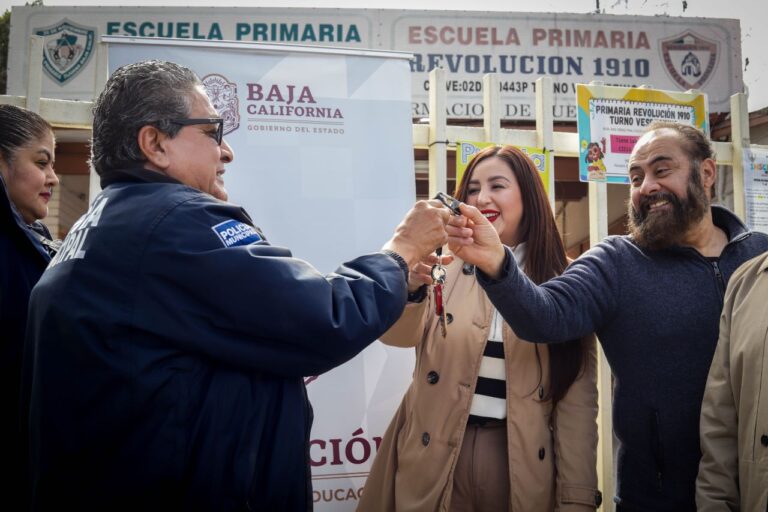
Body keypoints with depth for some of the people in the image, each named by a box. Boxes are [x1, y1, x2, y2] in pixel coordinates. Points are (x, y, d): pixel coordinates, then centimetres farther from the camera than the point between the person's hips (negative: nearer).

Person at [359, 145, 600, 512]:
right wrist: (409, 281, -37)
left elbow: (577, 397, -2)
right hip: (433, 462, 0)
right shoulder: (444, 263, -1)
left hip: (524, 465, 0)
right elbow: (398, 334, -17)